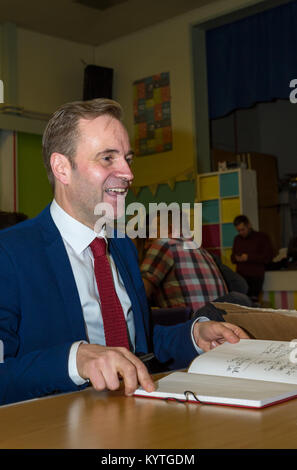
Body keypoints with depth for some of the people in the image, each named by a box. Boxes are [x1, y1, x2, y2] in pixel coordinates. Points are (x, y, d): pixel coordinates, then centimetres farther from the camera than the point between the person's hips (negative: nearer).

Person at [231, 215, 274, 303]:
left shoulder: (262, 237, 5)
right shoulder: (237, 239, 20)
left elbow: (268, 257, -4)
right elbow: (232, 257, 28)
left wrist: (249, 257, -10)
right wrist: (236, 258, 3)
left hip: (255, 277, -4)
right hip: (240, 276, 4)